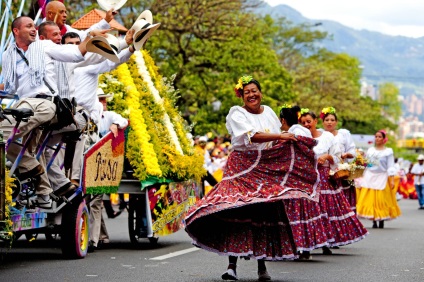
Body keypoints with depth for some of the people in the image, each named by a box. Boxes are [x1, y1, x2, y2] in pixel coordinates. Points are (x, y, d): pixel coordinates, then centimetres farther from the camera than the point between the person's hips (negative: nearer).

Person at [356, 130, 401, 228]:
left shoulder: (388, 151, 1)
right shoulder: (370, 150, 11)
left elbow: (390, 167, -2)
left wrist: (392, 180, -10)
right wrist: (362, 179, 10)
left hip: (382, 178, -3)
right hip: (369, 178, 3)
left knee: (381, 201, -4)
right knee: (370, 200, -4)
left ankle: (382, 221, 7)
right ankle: (374, 221, -1)